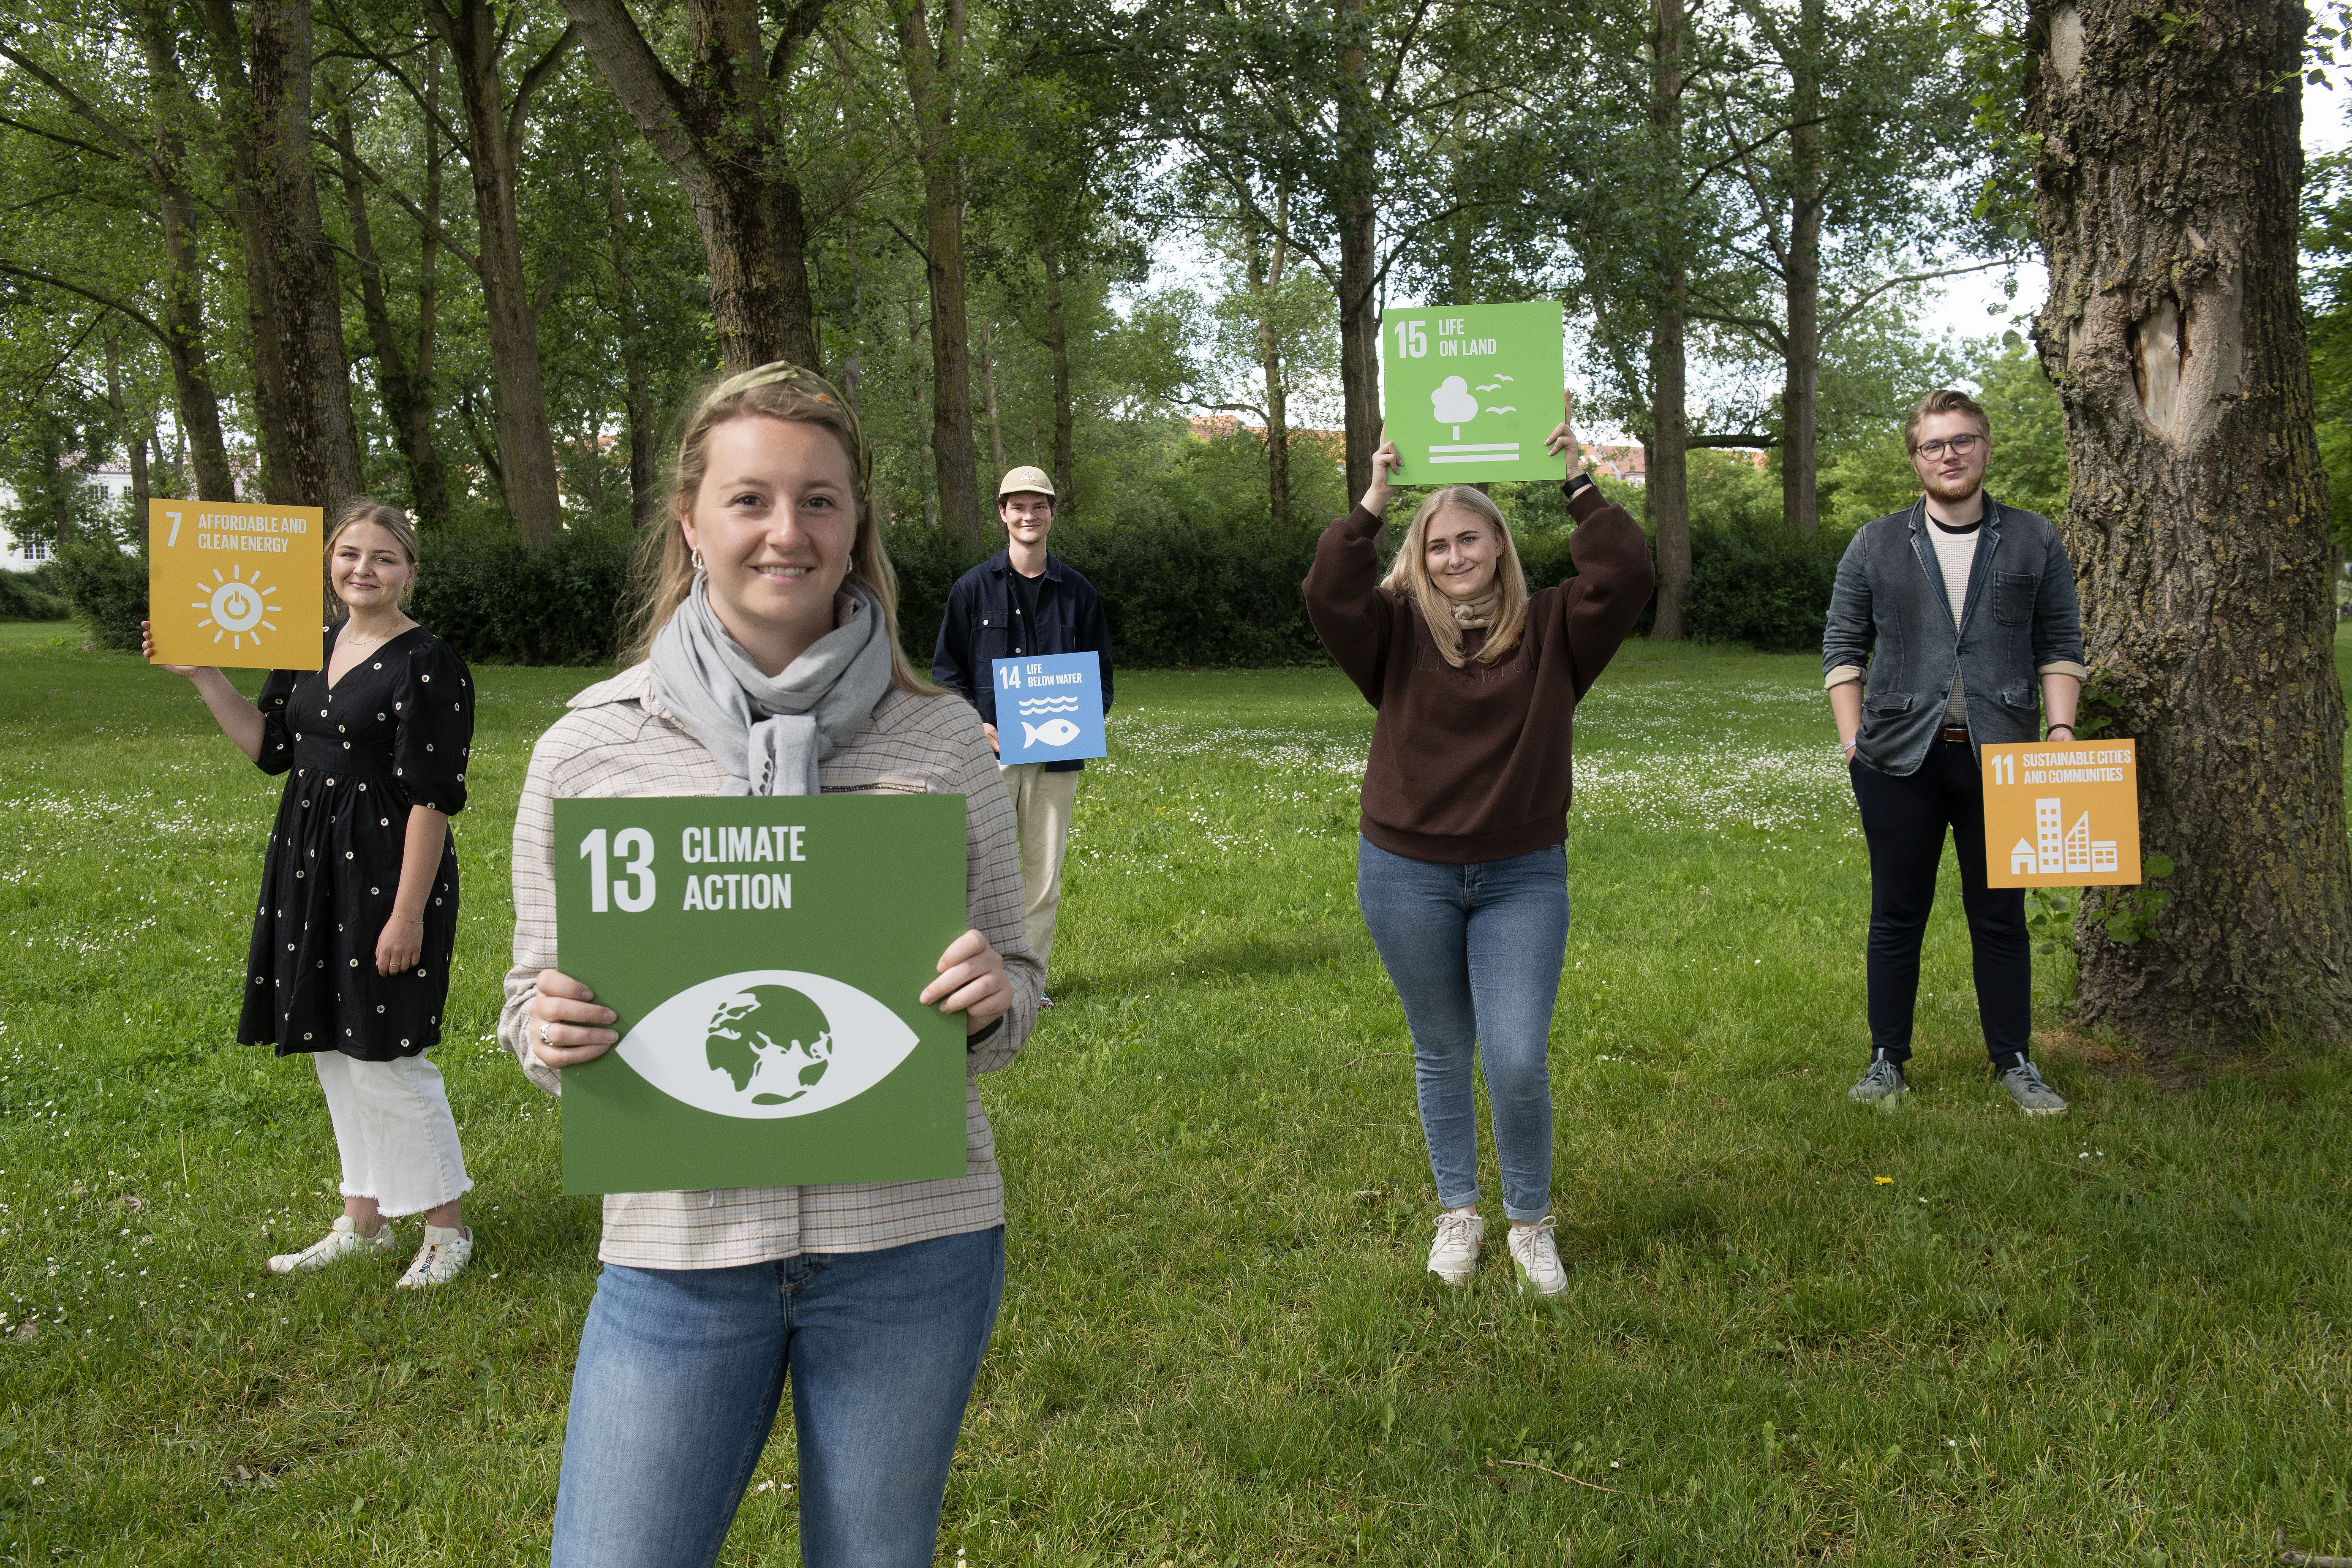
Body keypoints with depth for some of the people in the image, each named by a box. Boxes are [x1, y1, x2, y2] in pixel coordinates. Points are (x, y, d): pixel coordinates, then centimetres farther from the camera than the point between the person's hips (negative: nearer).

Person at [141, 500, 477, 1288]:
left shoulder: (428, 664, -14)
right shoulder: (314, 649, 10)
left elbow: (433, 798, -17)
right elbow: (269, 746, 17)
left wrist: (408, 912, -20)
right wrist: (200, 674, 8)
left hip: (386, 870, -8)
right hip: (313, 867, 8)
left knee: (382, 1058, -4)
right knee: (335, 1051, 14)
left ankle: (447, 1229, 12)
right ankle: (363, 1222, 28)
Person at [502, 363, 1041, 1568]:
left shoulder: (941, 741, -1)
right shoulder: (588, 747, -2)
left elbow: (1014, 991, 7)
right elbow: (538, 997, 7)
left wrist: (992, 1002, -15)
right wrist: (547, 1033, -15)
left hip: (911, 1242, 0)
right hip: (679, 1250, 0)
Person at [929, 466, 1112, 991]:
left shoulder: (1078, 592, 9)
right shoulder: (973, 588, 3)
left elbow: (1101, 671, 14)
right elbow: (946, 671, 4)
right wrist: (979, 727, -12)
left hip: (1057, 754, 2)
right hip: (989, 751, -2)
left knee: (1044, 876, 6)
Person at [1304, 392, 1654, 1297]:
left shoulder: (1551, 632, 2)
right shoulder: (1399, 630, 0)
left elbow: (1627, 576, -12)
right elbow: (1329, 595, -17)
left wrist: (1577, 483, -13)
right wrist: (1373, 501, -19)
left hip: (1522, 878, 0)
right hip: (1407, 874, 1)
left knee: (1517, 1061, -6)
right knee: (1443, 1054, 13)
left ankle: (1532, 1224, 17)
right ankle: (1457, 1213, 32)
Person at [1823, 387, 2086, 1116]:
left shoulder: (2035, 542, 9)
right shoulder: (1876, 545, 7)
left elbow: (2061, 644, 9)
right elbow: (1843, 645, 7)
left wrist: (2062, 729, -3)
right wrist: (1851, 736, -1)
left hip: (1999, 756, 1)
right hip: (1901, 757, 0)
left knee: (2000, 914, 6)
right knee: (1897, 916, 6)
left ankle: (2014, 1062, 18)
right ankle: (1887, 1061, 16)